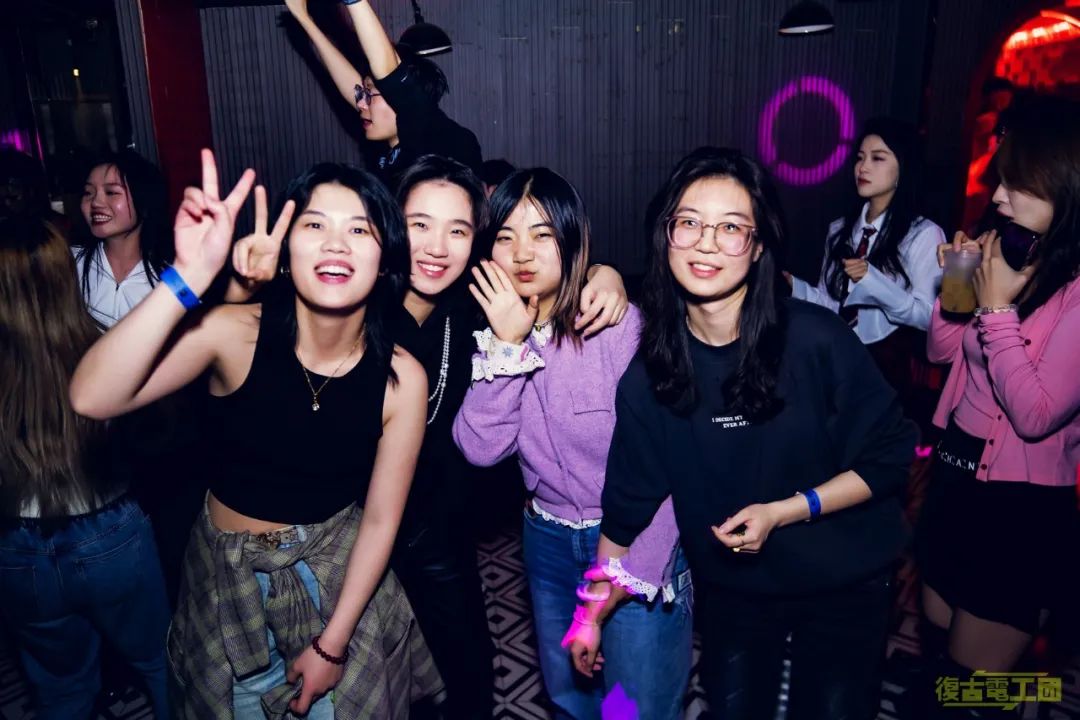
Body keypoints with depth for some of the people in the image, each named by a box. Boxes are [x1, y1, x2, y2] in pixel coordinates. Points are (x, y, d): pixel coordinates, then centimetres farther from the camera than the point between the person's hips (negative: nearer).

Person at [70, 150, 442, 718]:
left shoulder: (400, 378, -19)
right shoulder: (233, 334, -21)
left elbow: (381, 518, -12)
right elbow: (92, 399, -35)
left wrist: (332, 644, -7)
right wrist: (190, 277, -45)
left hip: (338, 573, 0)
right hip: (228, 571, 0)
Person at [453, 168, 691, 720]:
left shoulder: (623, 325, -21)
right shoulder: (496, 330, -3)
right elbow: (480, 448, -14)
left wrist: (625, 583, -20)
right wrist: (508, 343, -23)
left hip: (635, 543, -5)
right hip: (547, 541, 5)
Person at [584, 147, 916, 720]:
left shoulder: (816, 339, -22)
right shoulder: (649, 371, -14)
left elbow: (889, 454, -12)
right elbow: (626, 505, -7)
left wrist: (783, 512, -23)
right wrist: (593, 614, -3)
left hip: (841, 585, -1)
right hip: (730, 587, 2)